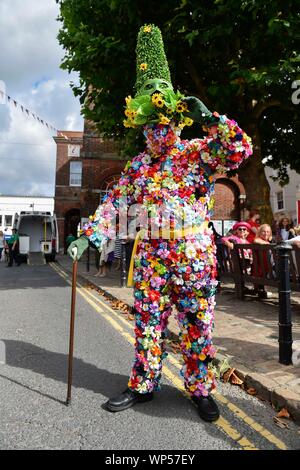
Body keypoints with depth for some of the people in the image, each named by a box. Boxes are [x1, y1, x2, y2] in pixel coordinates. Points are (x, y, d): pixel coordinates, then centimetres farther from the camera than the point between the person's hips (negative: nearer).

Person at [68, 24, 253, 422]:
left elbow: (241, 150, -11)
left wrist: (209, 119, -20)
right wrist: (88, 236, -3)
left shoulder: (199, 154, 1)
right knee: (147, 325, 11)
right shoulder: (137, 166, 10)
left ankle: (201, 390, 26)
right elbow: (114, 203, 7)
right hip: (151, 258, 3)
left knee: (197, 325, 7)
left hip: (194, 257, -3)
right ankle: (143, 385, 28)